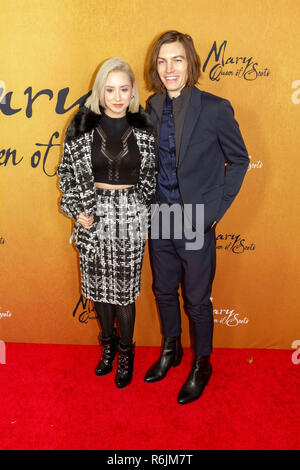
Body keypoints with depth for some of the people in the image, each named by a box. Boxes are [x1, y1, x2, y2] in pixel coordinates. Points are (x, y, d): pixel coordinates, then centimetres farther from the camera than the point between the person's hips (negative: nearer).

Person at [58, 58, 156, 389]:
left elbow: (151, 176, 7)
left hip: (129, 217, -1)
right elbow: (67, 172, 4)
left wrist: (143, 212, 1)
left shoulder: (144, 128, -2)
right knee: (98, 286, 14)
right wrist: (77, 210, -5)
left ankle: (126, 350, 30)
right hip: (93, 216, 1)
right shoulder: (81, 126, -3)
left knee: (124, 289, 6)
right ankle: (108, 343, 39)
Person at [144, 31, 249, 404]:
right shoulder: (151, 109, 3)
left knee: (197, 300, 10)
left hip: (196, 224, -4)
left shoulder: (215, 108, -12)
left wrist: (214, 210, -9)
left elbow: (239, 160, -4)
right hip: (161, 221, 5)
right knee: (164, 291, 19)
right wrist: (150, 203, 6)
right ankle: (170, 350, 45)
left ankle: (201, 365, 35)